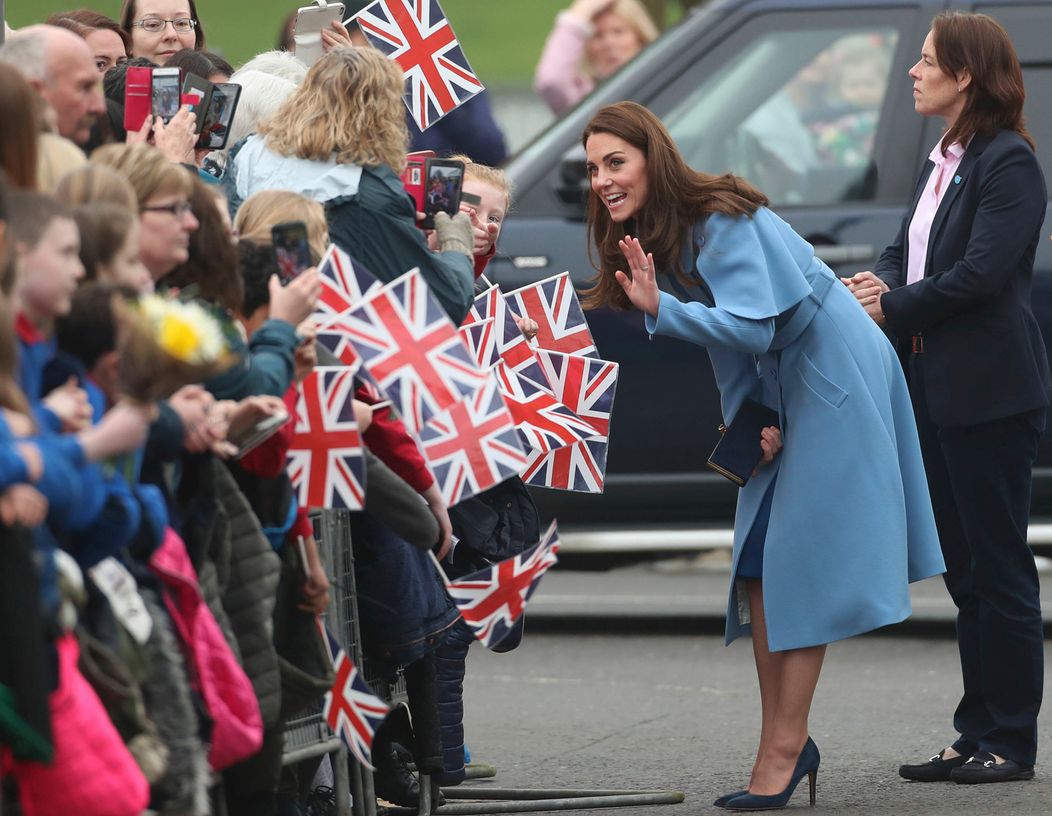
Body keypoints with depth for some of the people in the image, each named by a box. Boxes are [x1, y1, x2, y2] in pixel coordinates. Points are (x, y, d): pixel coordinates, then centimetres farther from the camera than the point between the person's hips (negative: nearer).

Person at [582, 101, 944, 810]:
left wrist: (660, 309, -37)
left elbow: (753, 327, -29)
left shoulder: (720, 221, -22)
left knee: (801, 563, -9)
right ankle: (785, 743, 8)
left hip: (833, 379, -9)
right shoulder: (654, 235, 6)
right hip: (781, 392, 9)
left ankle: (784, 747, -7)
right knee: (756, 564, 4)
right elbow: (728, 340, 9)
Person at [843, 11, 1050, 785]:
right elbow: (907, 251, 15)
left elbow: (982, 272, -20)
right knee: (964, 568, 11)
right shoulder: (944, 162, 16)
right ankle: (978, 734, 17)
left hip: (989, 393, -9)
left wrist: (895, 309, -12)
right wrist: (879, 284, -7)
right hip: (940, 392, 9)